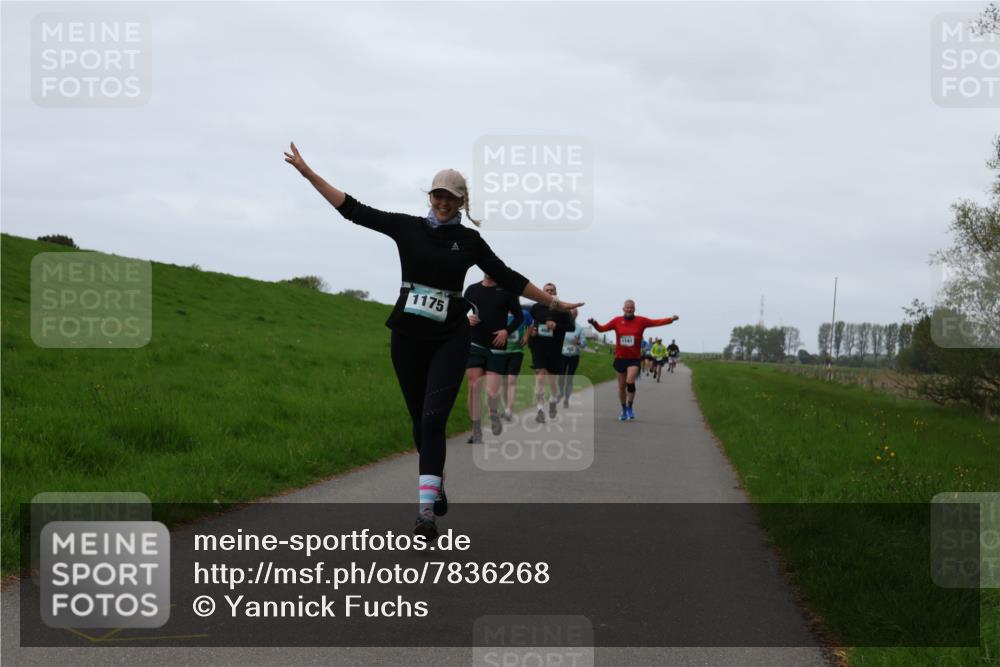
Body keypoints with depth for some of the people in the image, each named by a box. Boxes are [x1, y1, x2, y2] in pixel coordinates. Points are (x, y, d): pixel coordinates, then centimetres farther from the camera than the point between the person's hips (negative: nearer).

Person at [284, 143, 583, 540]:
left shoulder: (469, 240, 3)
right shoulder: (408, 227, 3)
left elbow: (507, 278, 10)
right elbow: (354, 210, 1)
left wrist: (553, 303, 10)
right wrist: (307, 173, -3)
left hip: (450, 339, -2)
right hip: (408, 337, 2)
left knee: (433, 419, -16)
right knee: (421, 421, 9)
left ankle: (426, 510, -24)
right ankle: (436, 487, 32)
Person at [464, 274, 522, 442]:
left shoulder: (507, 290, 0)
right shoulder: (472, 289, 8)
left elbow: (519, 316, 5)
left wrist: (507, 330, -11)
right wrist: (467, 319, -6)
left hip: (497, 347, -2)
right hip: (475, 345, 2)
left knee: (492, 392, -8)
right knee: (474, 387, -6)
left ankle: (494, 413, 26)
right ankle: (476, 431, 3)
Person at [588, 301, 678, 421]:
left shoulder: (641, 321, -3)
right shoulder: (617, 321, 0)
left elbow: (657, 322, -8)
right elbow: (602, 328, 2)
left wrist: (671, 319, -21)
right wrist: (594, 323, -17)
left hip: (634, 359, -2)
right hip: (620, 358, 2)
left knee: (630, 382, -20)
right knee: (622, 386, 9)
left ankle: (630, 408, -4)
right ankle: (624, 410, 25)